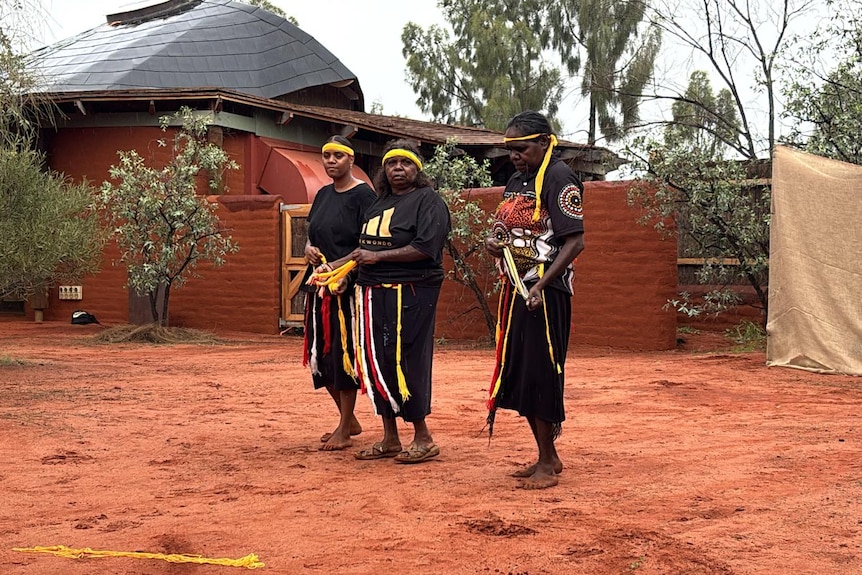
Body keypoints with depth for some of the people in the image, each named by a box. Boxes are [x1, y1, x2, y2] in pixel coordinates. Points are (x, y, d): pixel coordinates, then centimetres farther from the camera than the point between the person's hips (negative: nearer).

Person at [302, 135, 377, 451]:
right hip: (321, 285, 8)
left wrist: (347, 274, -26)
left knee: (343, 355, -5)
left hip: (349, 286, -8)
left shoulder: (363, 195, -8)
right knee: (321, 355, 10)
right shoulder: (323, 195, 15)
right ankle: (349, 421, 25)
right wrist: (309, 249, 1)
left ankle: (344, 431, 4)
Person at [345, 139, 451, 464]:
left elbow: (424, 248, -17)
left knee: (407, 362, -7)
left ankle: (423, 439, 5)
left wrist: (378, 256, -15)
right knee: (377, 362, 8)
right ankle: (389, 439, 17)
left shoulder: (428, 201, -5)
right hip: (374, 292, 8)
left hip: (411, 293, -8)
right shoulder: (380, 203, 20)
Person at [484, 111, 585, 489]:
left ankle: (548, 465, 6)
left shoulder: (558, 179, -12)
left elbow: (575, 241, -18)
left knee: (540, 374, -5)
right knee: (518, 372, 12)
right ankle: (548, 457, 24)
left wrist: (541, 285, -26)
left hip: (545, 292, -9)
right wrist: (493, 242, 2)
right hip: (516, 288, 9)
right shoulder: (517, 181, 16)